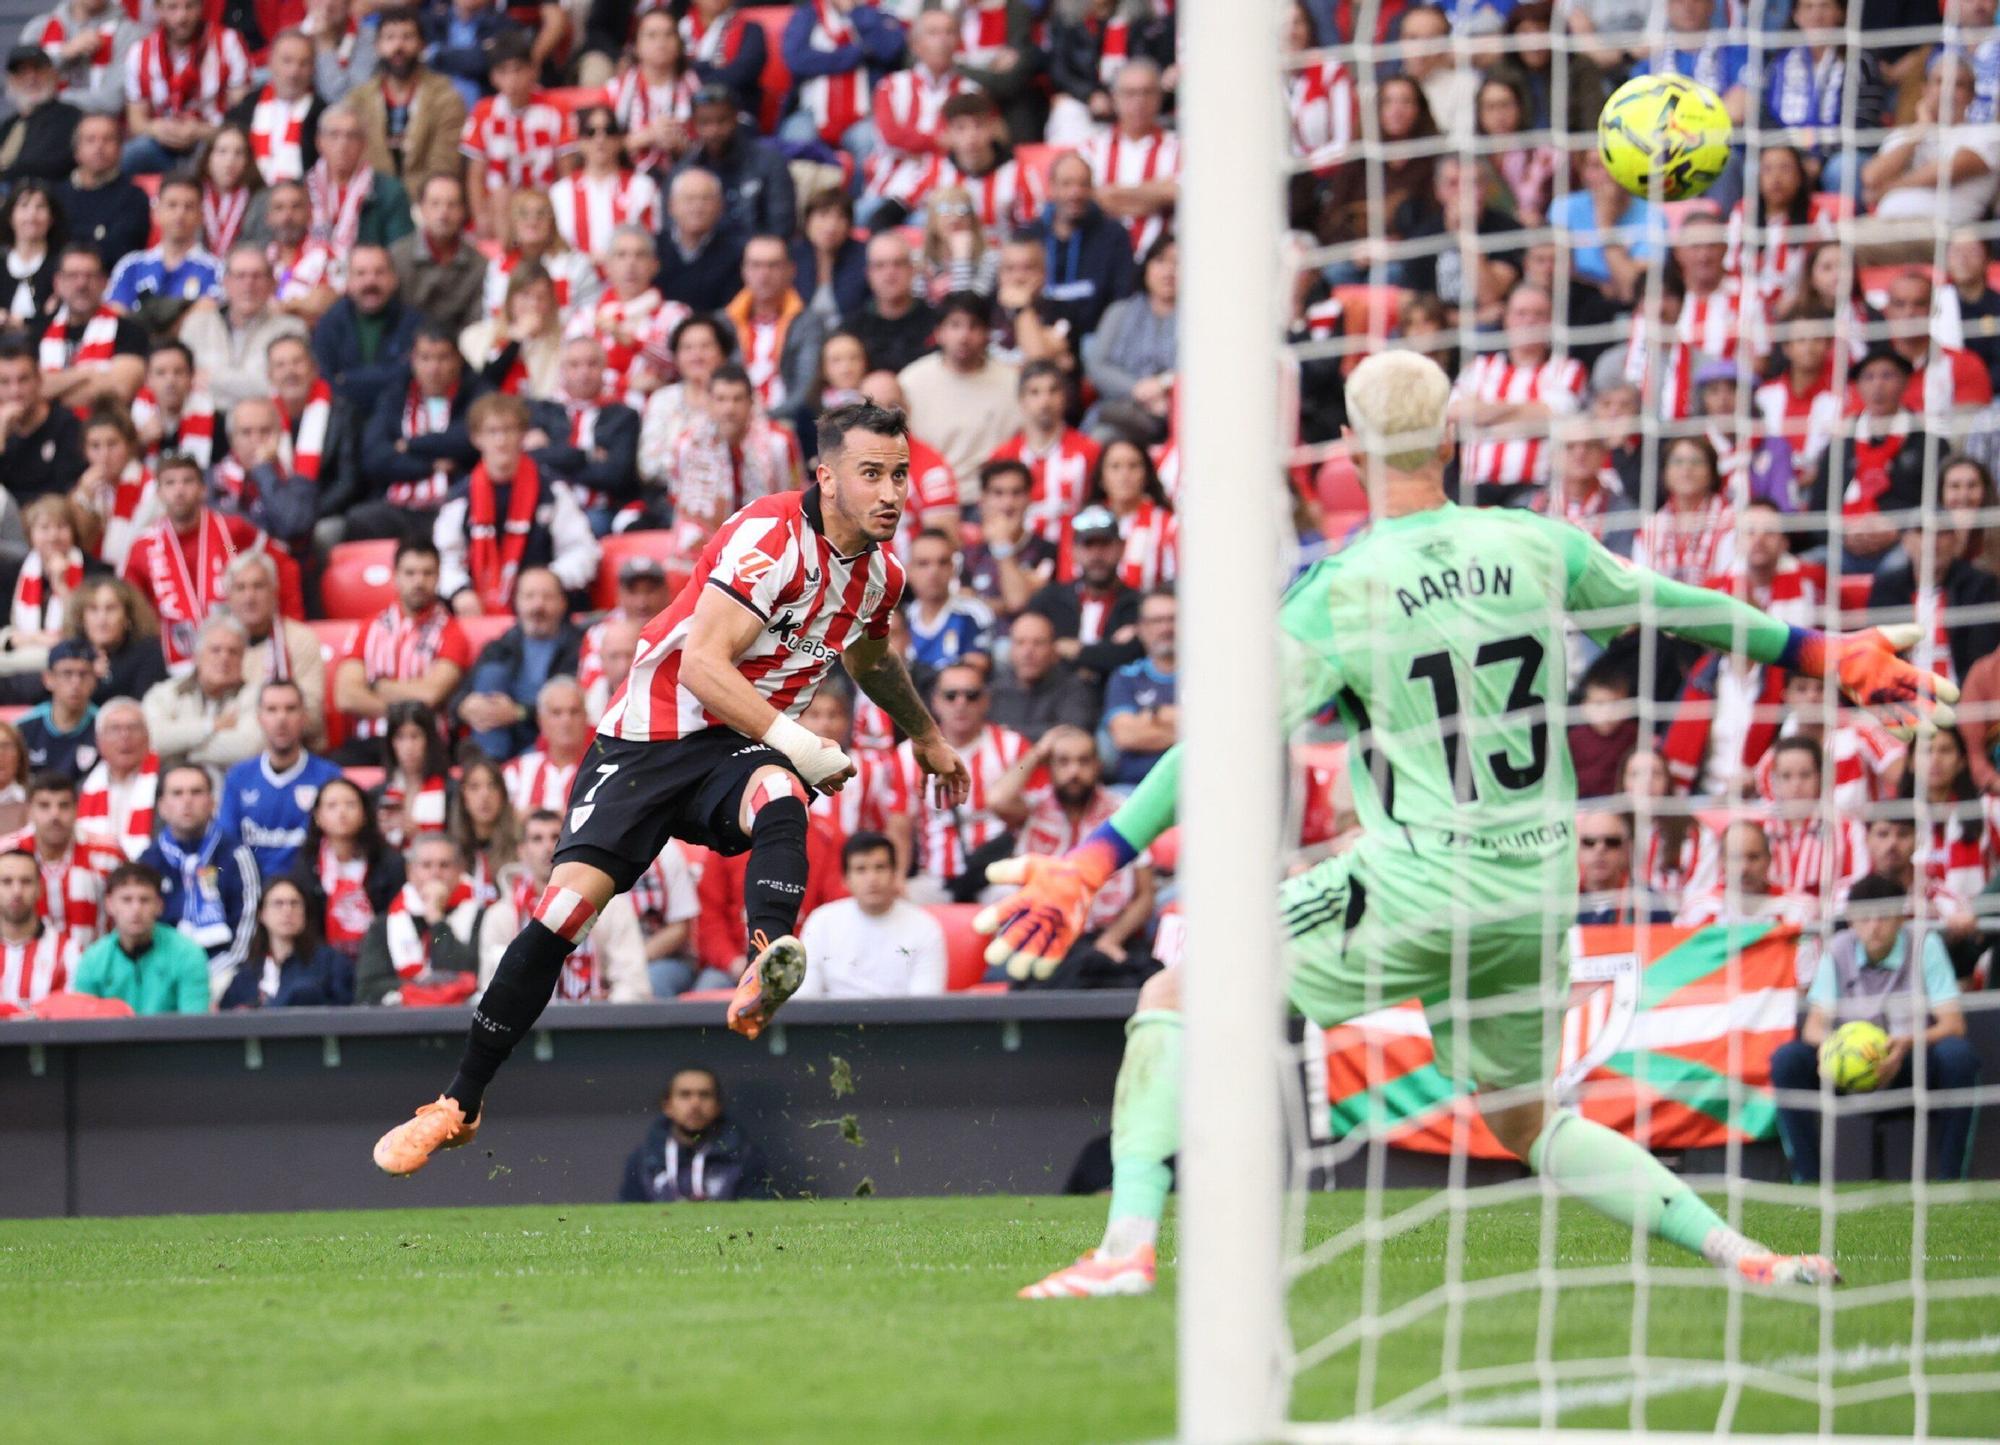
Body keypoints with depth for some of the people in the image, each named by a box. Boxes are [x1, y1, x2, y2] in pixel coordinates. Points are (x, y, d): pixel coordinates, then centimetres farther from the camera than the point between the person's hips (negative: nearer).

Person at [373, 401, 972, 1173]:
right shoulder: (772, 536, -20)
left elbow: (869, 655, 32)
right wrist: (798, 744, -31)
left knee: (779, 798, -33)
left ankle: (763, 977, -57)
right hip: (651, 734, -4)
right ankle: (458, 1105, -3)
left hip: (736, 751, 5)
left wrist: (925, 734, 46)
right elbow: (702, 666, -27)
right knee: (568, 902, -15)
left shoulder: (878, 575, 6)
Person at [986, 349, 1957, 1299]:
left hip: (1413, 892, -5)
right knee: (1524, 1124, 24)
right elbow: (1671, 608, 17)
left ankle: (1129, 1246, -8)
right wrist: (1824, 654, 32)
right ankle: (1739, 1253, 11)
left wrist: (1088, 865, -14)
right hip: (1537, 892, 5)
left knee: (1175, 998, 6)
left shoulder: (1342, 593, -10)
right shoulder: (1535, 548, 2)